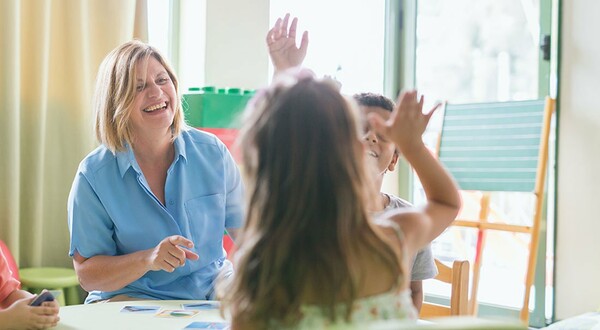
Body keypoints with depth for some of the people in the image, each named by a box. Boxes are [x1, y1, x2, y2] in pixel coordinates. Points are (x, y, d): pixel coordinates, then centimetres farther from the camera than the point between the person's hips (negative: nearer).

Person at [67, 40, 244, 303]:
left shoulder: (212, 152, -1)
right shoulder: (93, 176, -9)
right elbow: (86, 274, -6)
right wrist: (147, 259, -23)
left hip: (213, 288, 4)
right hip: (132, 300, -4)